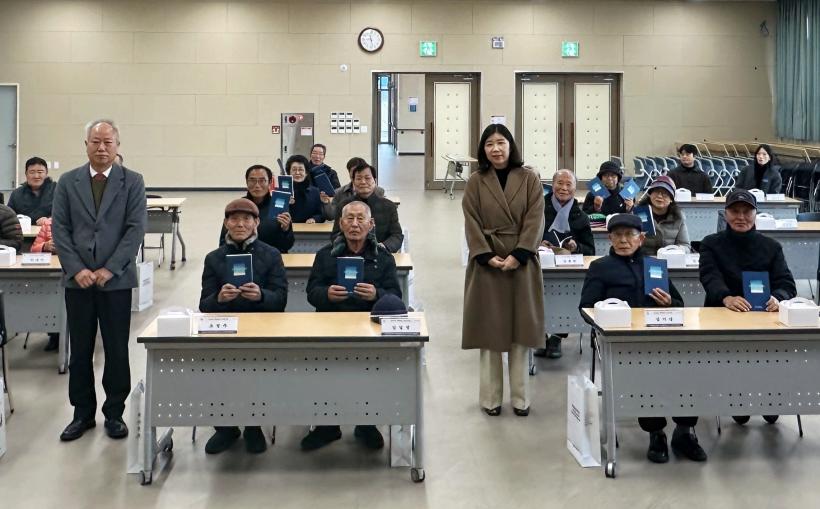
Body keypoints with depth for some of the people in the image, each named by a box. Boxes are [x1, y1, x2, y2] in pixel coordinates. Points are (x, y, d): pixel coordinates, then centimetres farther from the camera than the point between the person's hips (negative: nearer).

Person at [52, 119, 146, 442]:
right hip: (78, 279, 2)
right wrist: (76, 269, -10)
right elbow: (60, 229, 3)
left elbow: (136, 228, -5)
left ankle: (114, 413, 17)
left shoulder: (132, 182, 2)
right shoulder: (68, 182, 7)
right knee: (80, 350, 8)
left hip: (116, 279, -1)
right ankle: (83, 413, 20)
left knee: (117, 350, 4)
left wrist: (109, 269, -13)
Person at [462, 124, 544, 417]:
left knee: (521, 328, 3)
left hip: (522, 262, 0)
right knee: (489, 328, 3)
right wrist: (488, 256, -14)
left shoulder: (529, 179, 2)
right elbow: (471, 223, -2)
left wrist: (518, 255, -15)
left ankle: (520, 398, 12)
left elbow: (535, 220, -4)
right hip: (486, 262, 0)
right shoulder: (476, 182, 3)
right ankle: (490, 398, 11)